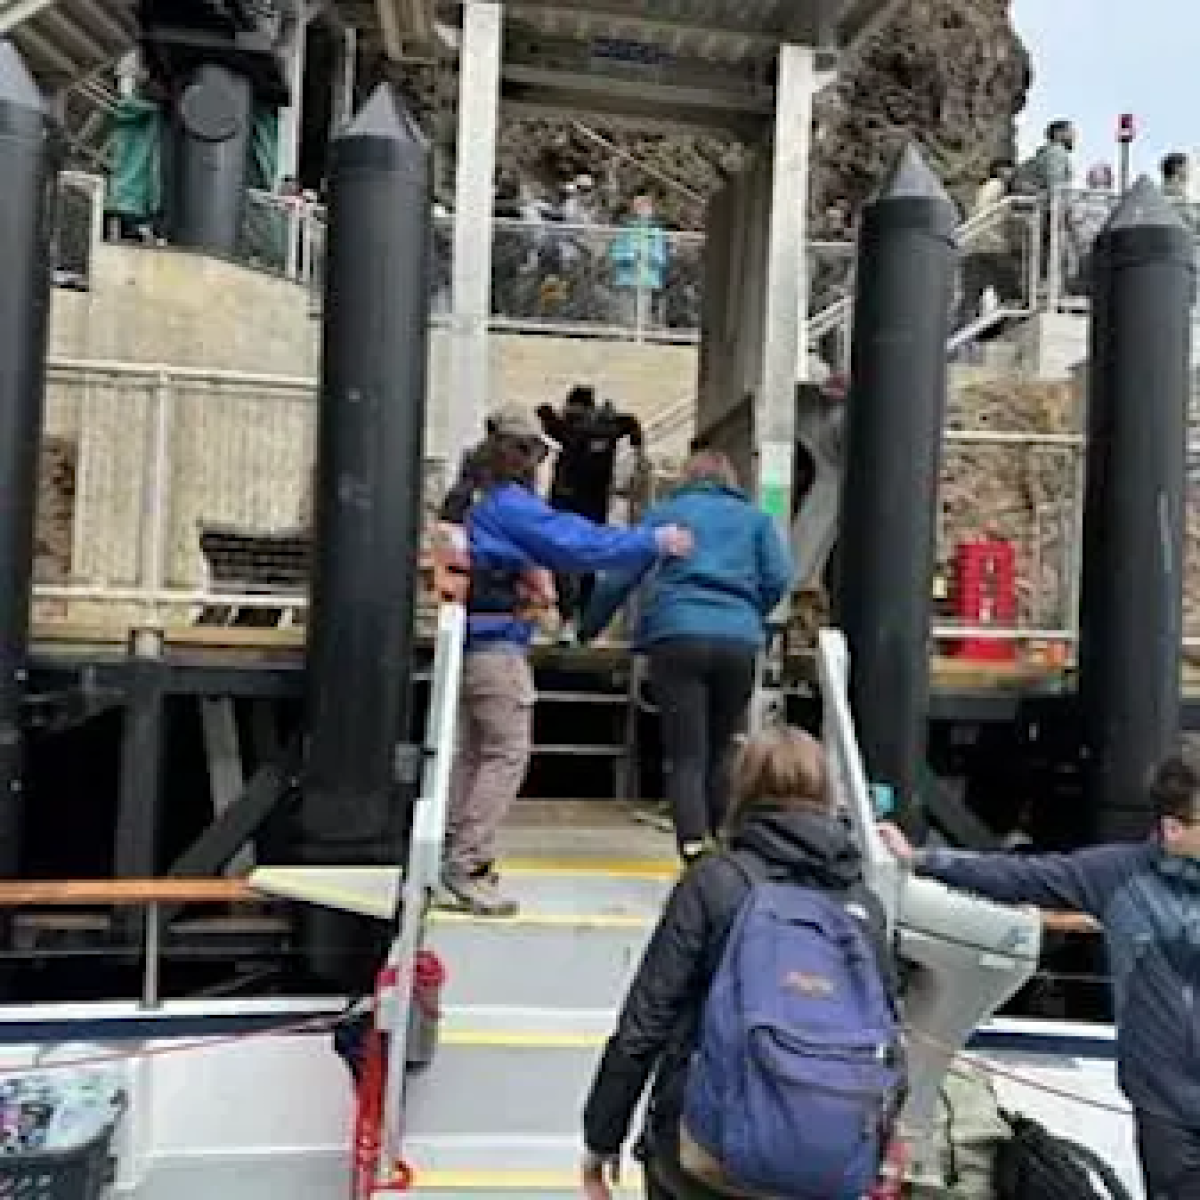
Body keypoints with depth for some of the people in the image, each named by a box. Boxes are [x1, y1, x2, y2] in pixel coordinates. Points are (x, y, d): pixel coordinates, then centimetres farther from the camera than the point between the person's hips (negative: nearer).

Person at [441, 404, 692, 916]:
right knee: (507, 753, -6)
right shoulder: (510, 503, -13)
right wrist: (655, 542, -11)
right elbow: (578, 545, -16)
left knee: (469, 752, 12)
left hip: (468, 640, 10)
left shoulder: (473, 499, 16)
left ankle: (454, 851, 17)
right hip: (498, 643, -9)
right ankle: (468, 863, -8)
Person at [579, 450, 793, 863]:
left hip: (677, 638, -2)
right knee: (719, 754, 14)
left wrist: (588, 628, 22)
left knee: (686, 757, -6)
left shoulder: (664, 512, 16)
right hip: (739, 643, 2)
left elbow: (621, 577, 12)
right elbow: (778, 578, 7)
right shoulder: (755, 518, 19)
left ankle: (694, 849, -22)